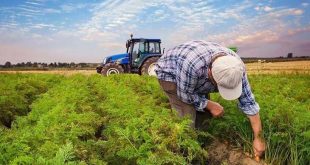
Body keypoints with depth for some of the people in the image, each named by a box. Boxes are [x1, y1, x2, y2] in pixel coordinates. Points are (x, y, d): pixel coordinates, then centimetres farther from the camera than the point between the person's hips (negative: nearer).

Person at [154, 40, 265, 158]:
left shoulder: (235, 66, -26)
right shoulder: (192, 64, -45)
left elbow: (248, 101, -18)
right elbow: (185, 94, -27)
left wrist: (258, 138, -16)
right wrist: (210, 105, -23)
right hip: (169, 73, -5)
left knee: (204, 113, 1)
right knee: (188, 116, -17)